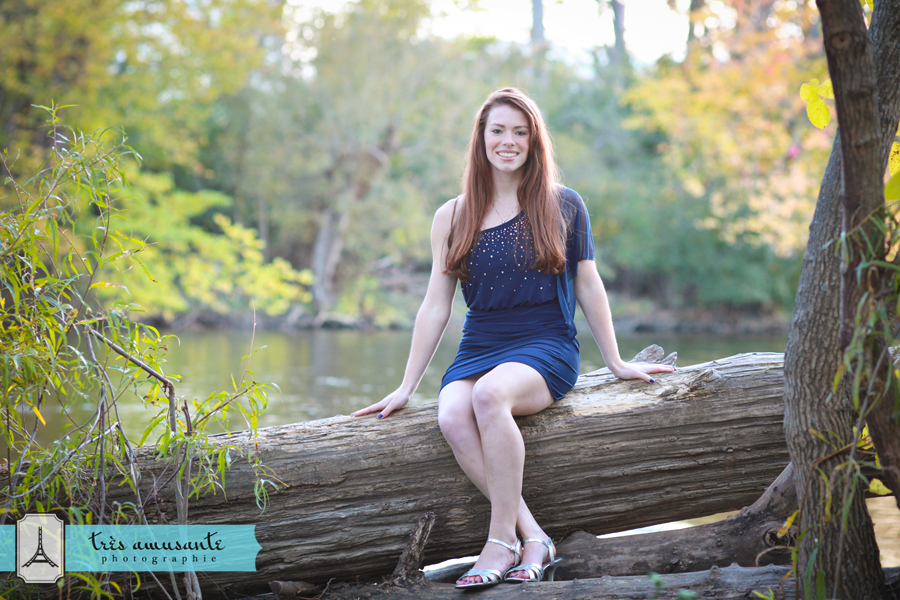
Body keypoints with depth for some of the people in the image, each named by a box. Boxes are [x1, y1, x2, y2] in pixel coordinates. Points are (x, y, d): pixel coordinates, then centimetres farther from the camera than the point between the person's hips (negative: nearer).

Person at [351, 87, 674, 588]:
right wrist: (406, 387, 9)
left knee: (489, 394, -36)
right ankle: (534, 540, -26)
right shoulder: (453, 217, 10)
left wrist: (616, 363, 14)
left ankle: (502, 543, -28)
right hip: (478, 349, 3)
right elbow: (436, 306, 11)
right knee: (453, 417, -31)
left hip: (547, 345, -3)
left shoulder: (564, 206, 6)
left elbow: (588, 288, 12)